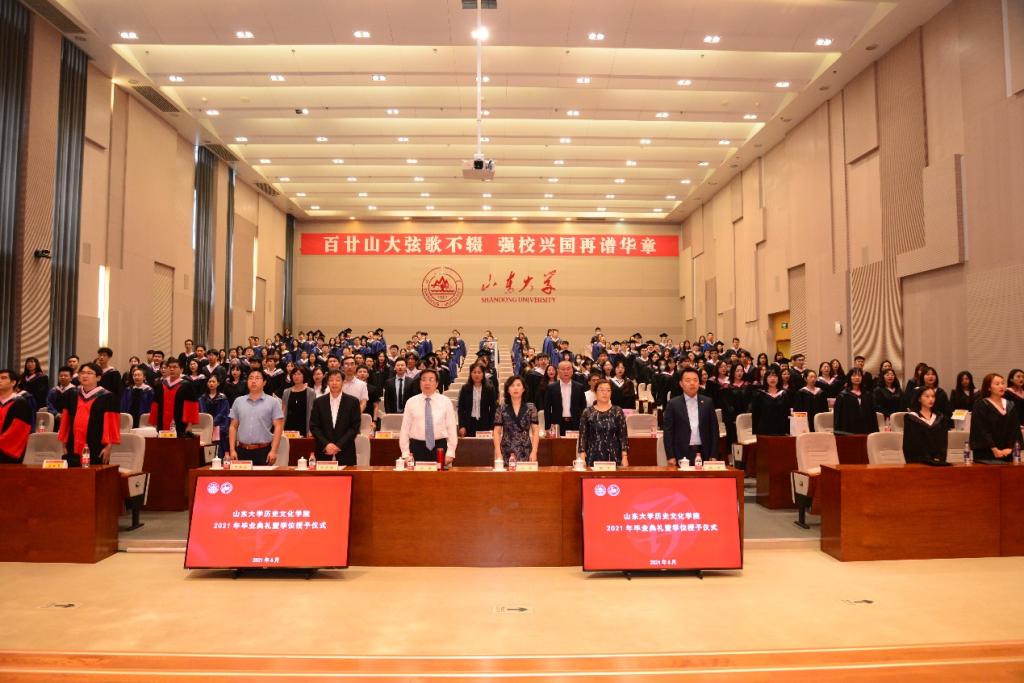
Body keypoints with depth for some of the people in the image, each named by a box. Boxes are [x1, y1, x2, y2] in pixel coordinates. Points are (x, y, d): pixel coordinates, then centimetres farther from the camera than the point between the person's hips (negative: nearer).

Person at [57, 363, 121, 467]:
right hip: (73, 448, 5)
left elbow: (111, 424, -5)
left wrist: (108, 447, -10)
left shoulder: (107, 397, -3)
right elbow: (65, 421, 16)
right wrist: (64, 445, 11)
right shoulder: (71, 396, 13)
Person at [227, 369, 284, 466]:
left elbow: (278, 427, -4)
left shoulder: (273, 402, 0)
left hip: (263, 451, -3)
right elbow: (233, 427, 11)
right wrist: (232, 450, 3)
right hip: (242, 450, 3)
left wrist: (273, 451, -11)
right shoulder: (238, 402, 10)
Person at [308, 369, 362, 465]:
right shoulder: (319, 402, 7)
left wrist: (339, 445, -10)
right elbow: (313, 426, 4)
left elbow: (355, 427, -2)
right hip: (324, 453, 1)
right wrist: (326, 444, -9)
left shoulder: (353, 401, 2)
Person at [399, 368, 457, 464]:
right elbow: (405, 429, 4)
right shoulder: (411, 402, 4)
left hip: (439, 447, 0)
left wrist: (450, 453, -4)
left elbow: (452, 428, 2)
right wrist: (406, 454, -2)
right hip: (417, 447, 0)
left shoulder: (446, 401, 3)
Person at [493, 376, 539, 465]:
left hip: (525, 454, 0)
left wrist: (534, 452, -8)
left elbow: (535, 432, 2)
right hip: (506, 454, 0)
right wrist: (498, 453, -7)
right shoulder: (501, 409, 4)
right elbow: (497, 432, 3)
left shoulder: (531, 408, 4)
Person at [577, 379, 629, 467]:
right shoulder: (587, 412, 2)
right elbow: (583, 436, 1)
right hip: (593, 457, 0)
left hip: (614, 457, 1)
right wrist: (582, 458, -6)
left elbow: (623, 436, 1)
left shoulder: (617, 411, 3)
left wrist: (624, 457, -6)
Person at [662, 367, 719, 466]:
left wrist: (714, 455, 2)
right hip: (682, 454, -2)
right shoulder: (673, 404, 2)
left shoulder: (708, 402, 8)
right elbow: (668, 431, 0)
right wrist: (670, 456, -6)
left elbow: (714, 429, 8)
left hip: (703, 454, 2)